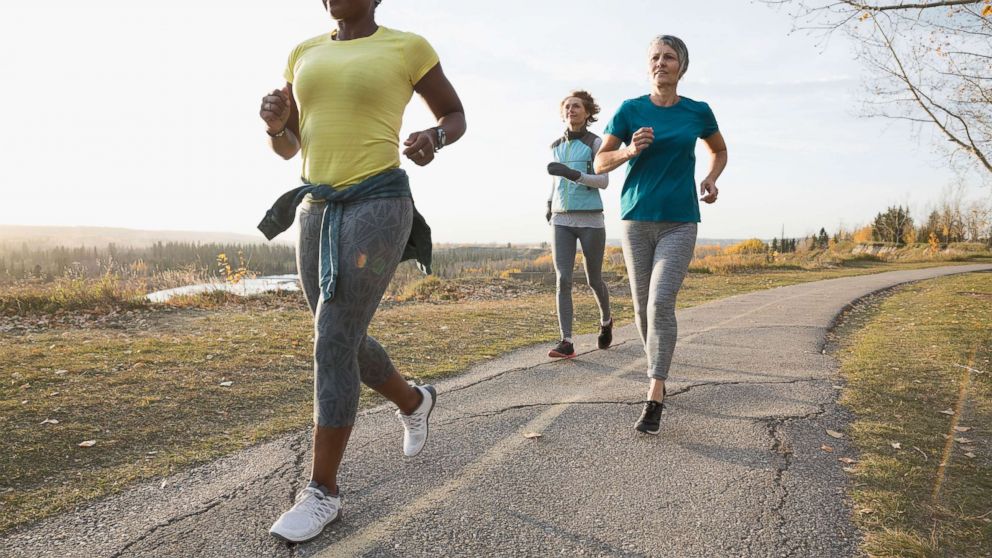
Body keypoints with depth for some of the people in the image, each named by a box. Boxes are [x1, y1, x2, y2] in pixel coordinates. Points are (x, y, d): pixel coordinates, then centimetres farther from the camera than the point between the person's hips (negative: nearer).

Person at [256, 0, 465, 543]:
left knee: (332, 342, -13)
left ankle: (322, 491, 1)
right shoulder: (305, 54, 16)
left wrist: (432, 140, -11)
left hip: (379, 206, -7)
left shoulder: (408, 47, 1)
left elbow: (455, 116, 11)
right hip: (317, 211, 7)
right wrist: (275, 122, -5)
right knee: (343, 341, 12)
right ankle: (414, 400, 41)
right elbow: (287, 148, 19)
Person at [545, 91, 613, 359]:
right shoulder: (556, 146, 14)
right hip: (561, 222, 3)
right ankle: (566, 342, -12)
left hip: (590, 220, -3)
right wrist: (550, 204, 17)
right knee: (563, 279, -12)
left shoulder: (595, 142, 0)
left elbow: (603, 181, -10)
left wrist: (572, 174, -24)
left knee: (594, 280, 8)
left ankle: (606, 321, 37)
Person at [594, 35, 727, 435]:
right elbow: (600, 163, 3)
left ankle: (654, 399, -13)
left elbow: (720, 150, 21)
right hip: (636, 221, 2)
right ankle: (657, 372, 31)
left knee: (661, 303, -16)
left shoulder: (697, 112, 3)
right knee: (643, 306, 7)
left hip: (679, 223, -1)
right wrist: (630, 150, -16)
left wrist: (712, 178, 1)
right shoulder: (630, 110, 2)